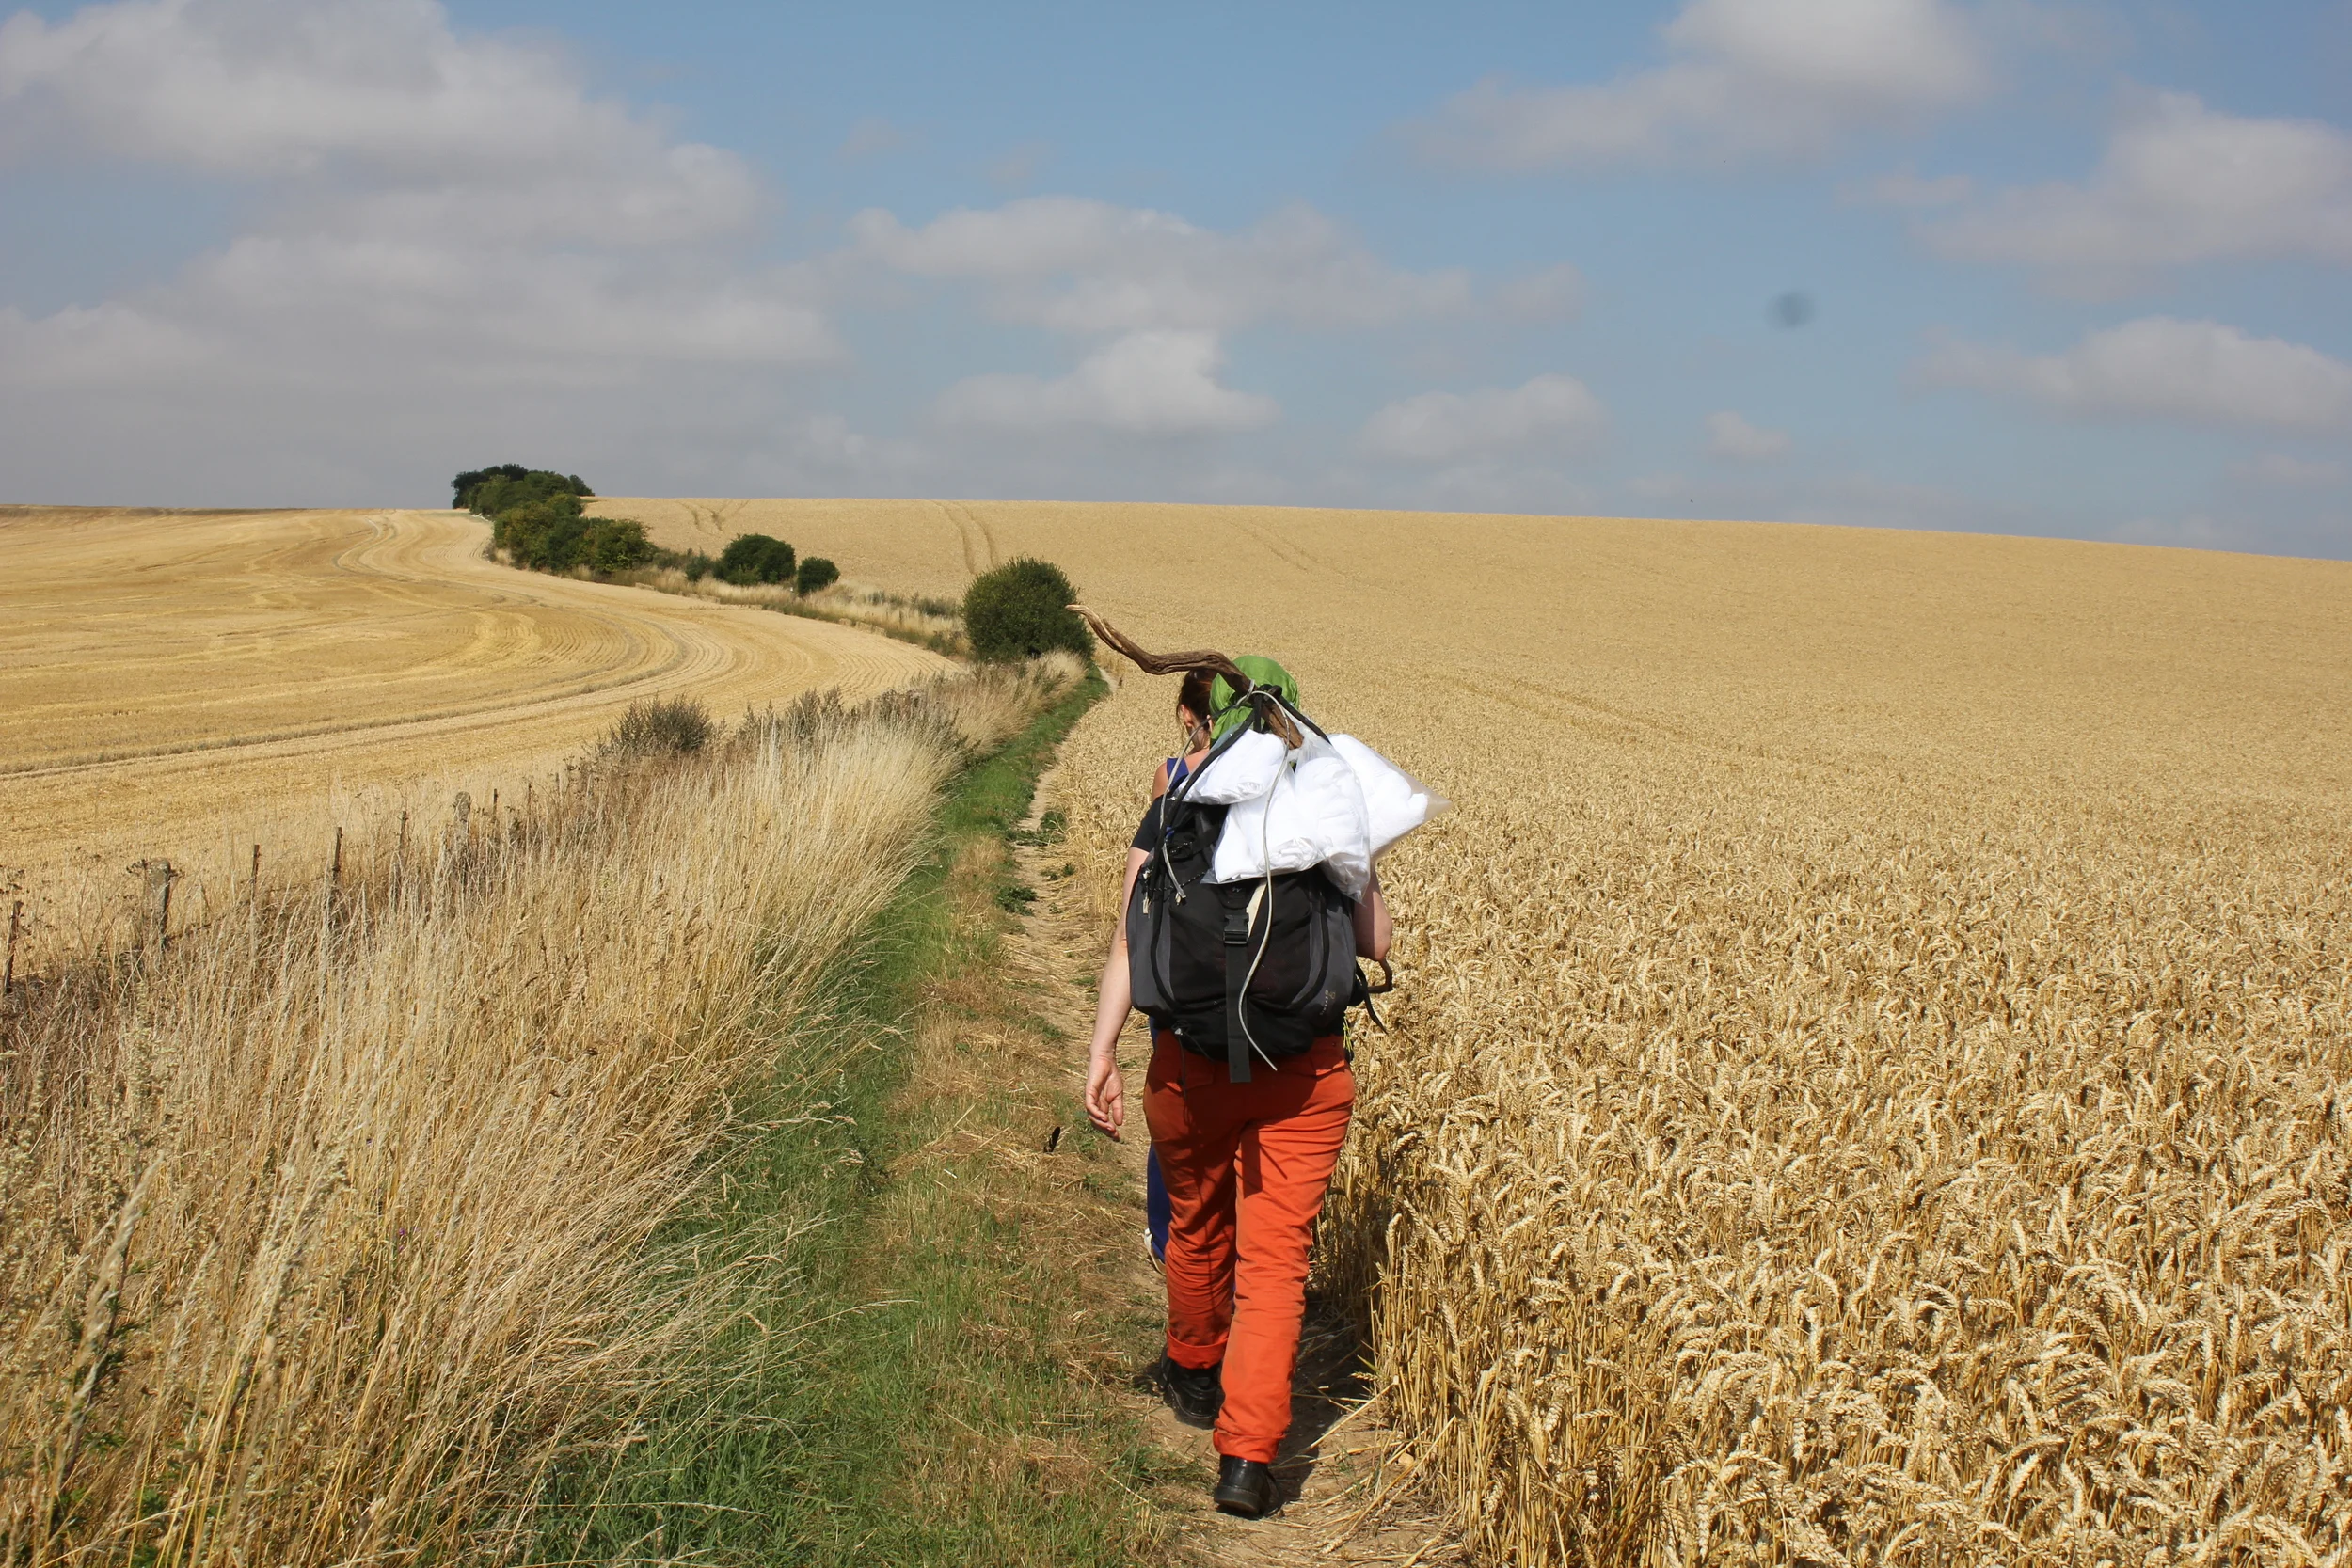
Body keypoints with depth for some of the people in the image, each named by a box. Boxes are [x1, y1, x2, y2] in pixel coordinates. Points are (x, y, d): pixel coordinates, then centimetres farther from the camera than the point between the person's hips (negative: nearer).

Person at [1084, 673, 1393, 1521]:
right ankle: (1247, 1458, -8)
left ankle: (1194, 1377, 48)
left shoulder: (1173, 814, -1)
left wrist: (1103, 1050, -8)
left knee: (1198, 1231, 23)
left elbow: (1131, 939, -8)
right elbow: (1375, 941, 2)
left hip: (1193, 1059, 0)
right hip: (1306, 1067, 0)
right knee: (1276, 1259, 2)